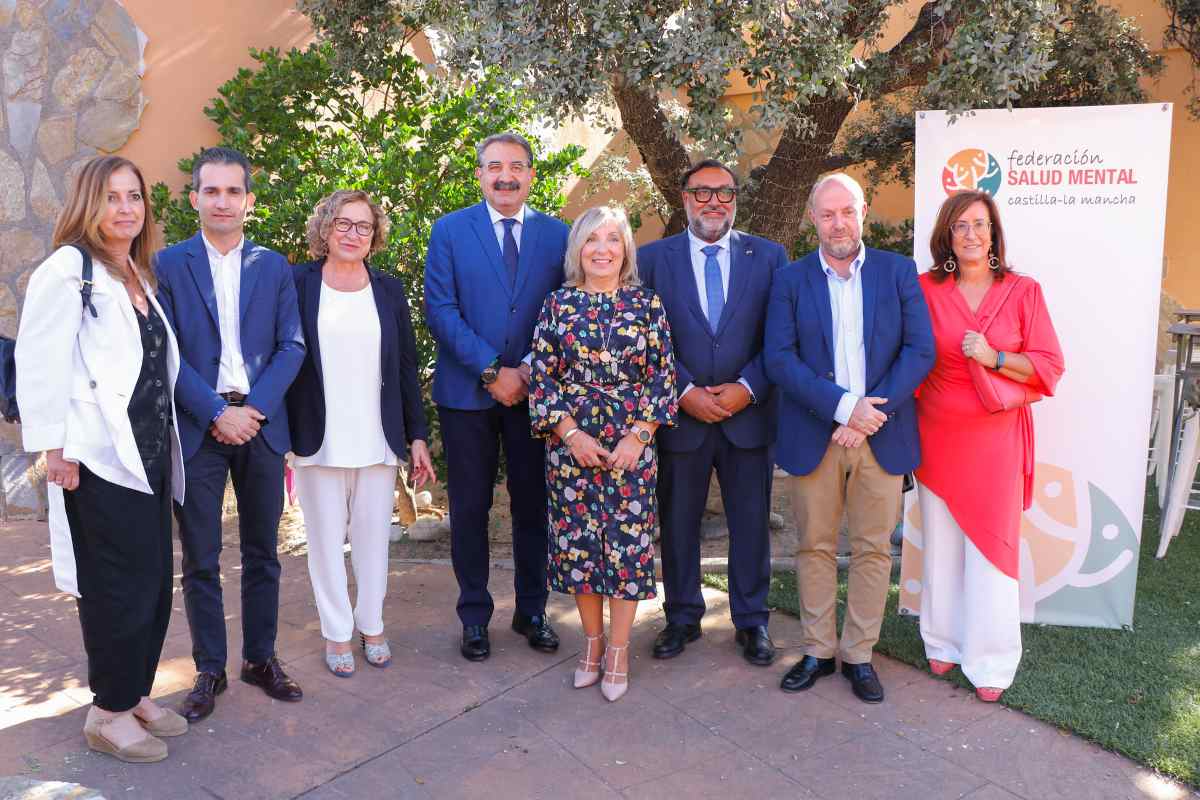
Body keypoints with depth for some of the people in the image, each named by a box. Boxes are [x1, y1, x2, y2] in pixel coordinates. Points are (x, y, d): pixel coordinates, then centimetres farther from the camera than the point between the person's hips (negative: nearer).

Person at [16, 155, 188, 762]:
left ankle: (134, 695, 27)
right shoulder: (68, 270, -7)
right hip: (99, 460, -8)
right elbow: (40, 363, -12)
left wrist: (175, 434, 11)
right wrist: (55, 448, -16)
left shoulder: (139, 276, 16)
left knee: (154, 583, 11)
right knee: (119, 588, -1)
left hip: (149, 456, 8)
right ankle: (109, 714, 15)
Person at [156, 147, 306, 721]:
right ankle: (209, 670, 19)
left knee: (261, 551, 11)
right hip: (196, 428, -2)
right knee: (200, 559, 6)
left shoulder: (274, 266, 7)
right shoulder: (168, 264, 1)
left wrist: (254, 408, -10)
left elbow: (292, 346, 2)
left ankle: (260, 657, 25)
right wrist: (216, 413, -13)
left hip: (261, 423, 2)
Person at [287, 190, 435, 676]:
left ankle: (372, 626, 26)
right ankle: (337, 633, 21)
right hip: (318, 442, -2)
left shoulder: (389, 290, 7)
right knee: (326, 539, 7)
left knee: (373, 537, 10)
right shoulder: (298, 285, -1)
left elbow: (406, 367, 8)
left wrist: (417, 436, 5)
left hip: (379, 441, 2)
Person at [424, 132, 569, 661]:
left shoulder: (555, 234, 6)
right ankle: (474, 616, 22)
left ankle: (532, 611, 25)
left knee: (533, 504, 9)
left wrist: (532, 368, -11)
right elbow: (440, 309, -7)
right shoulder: (450, 230, 1)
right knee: (470, 508, 7)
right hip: (466, 392, -1)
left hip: (533, 390, 2)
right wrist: (492, 371, -14)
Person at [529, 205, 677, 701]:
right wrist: (572, 434, -9)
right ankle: (593, 641, 26)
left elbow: (662, 378, -1)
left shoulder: (647, 305, 1)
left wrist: (637, 437, -10)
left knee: (628, 544, 3)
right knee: (577, 543, 7)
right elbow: (541, 378, 0)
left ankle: (618, 650, 18)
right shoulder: (559, 304, 2)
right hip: (571, 443, 1)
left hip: (631, 445, -1)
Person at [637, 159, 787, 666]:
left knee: (751, 524, 11)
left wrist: (748, 388, -12)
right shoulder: (652, 258, 1)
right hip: (679, 414, 0)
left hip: (748, 414, 1)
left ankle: (751, 621, 28)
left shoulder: (770, 257, 3)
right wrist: (685, 392, -12)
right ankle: (682, 618, 29)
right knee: (677, 524, 11)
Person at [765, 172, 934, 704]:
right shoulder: (791, 280, 3)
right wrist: (844, 405, -17)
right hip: (812, 437, 0)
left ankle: (858, 655, 22)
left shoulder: (899, 272, 4)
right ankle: (818, 651, 24)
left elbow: (920, 350, -3)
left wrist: (871, 412, -14)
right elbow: (780, 359, -7)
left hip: (882, 436, 0)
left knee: (873, 549, 7)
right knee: (814, 547, 9)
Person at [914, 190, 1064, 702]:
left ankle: (991, 660, 15)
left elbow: (1050, 367, -1)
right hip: (938, 436, 1)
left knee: (991, 546, 1)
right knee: (941, 543, 8)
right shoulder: (925, 290, 0)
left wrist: (993, 357, -14)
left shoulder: (1023, 291, 0)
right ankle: (944, 643, 26)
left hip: (996, 439, -1)